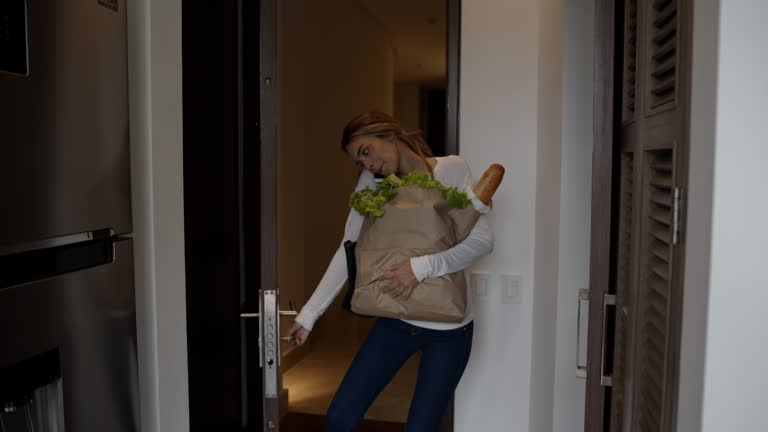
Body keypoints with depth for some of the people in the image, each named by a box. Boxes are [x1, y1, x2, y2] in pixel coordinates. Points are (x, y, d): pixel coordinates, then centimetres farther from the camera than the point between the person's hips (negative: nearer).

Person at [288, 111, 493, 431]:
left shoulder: (451, 170, -11)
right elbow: (348, 251, -5)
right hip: (395, 321, 4)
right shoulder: (371, 183, -1)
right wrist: (309, 314, -11)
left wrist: (422, 266, -31)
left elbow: (482, 240, -17)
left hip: (448, 328, -3)